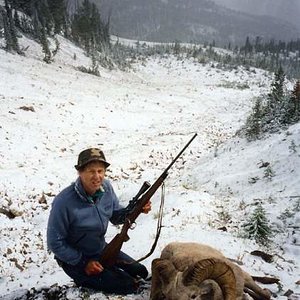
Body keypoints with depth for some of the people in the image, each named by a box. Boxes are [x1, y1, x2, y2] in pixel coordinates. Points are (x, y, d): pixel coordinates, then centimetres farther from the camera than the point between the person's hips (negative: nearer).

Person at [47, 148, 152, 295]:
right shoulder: (64, 202, -30)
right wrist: (83, 263, -17)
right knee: (129, 285, -12)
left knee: (141, 273, 11)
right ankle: (83, 277, 6)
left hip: (102, 249, 7)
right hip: (75, 258, -6)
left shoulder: (106, 187, -12)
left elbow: (115, 216, 3)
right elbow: (55, 243, -20)